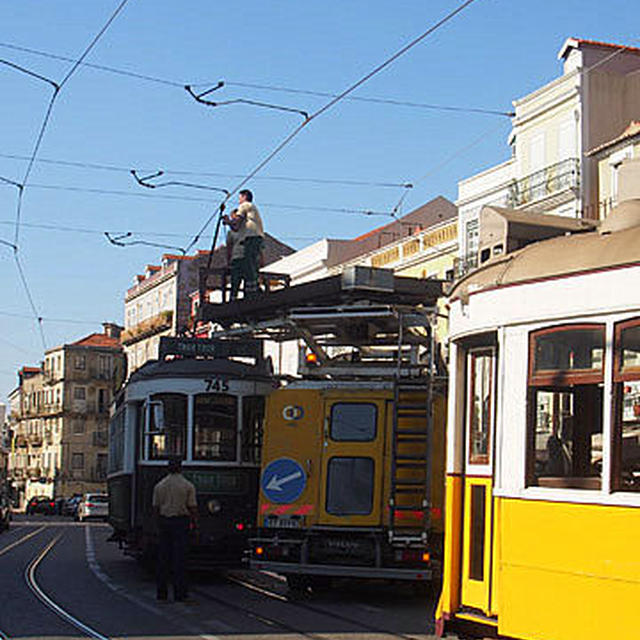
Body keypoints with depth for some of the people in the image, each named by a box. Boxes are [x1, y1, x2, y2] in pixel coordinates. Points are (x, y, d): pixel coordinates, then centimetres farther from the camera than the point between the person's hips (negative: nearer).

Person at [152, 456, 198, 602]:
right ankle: (179, 593, -4)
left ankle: (161, 591, 9)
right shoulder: (188, 486, -5)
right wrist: (195, 523, 8)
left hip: (164, 521, 3)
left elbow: (155, 508, 8)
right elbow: (193, 508, -6)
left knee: (163, 557, 7)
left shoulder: (159, 486, 5)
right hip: (181, 521, -3)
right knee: (180, 558, -2)